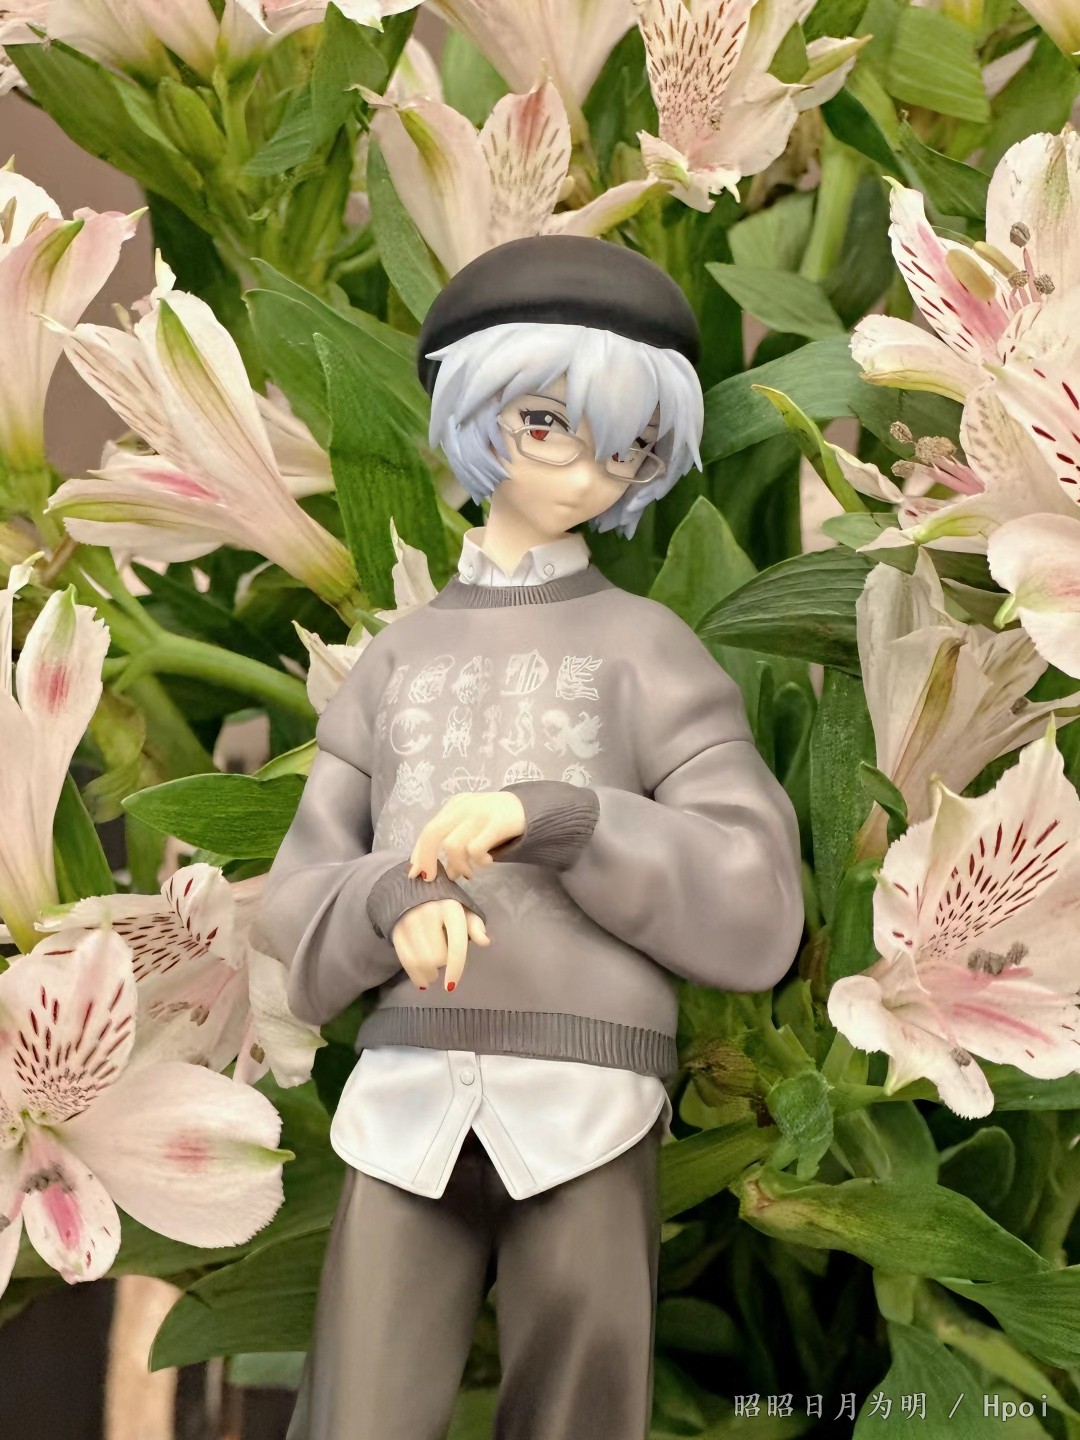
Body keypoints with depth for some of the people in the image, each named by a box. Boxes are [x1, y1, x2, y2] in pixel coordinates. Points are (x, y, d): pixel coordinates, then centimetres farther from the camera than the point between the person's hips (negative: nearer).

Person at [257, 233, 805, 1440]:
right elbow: (300, 905, 11)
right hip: (407, 1108, 2)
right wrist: (395, 900, -13)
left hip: (583, 1112, -2)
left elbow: (755, 907, -2)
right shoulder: (396, 659, 16)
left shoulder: (651, 650, 8)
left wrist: (549, 815, -15)